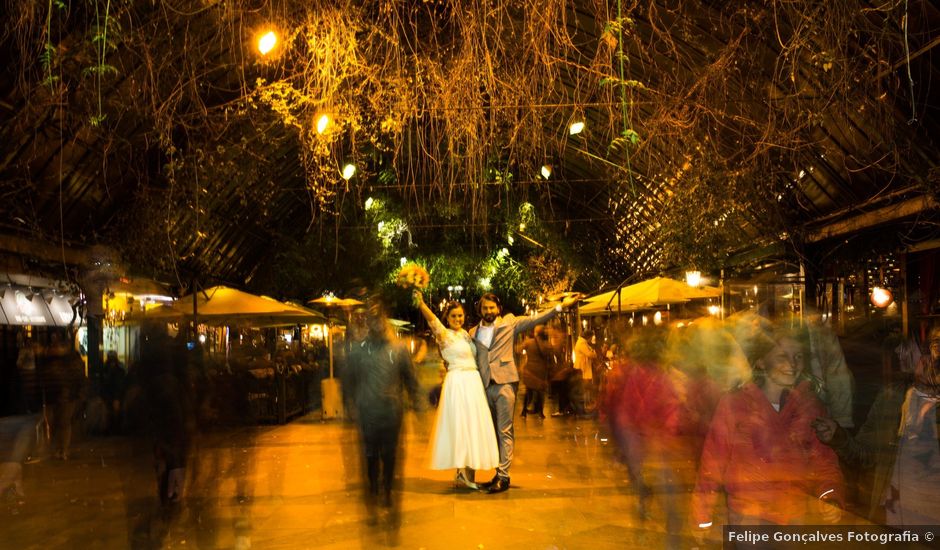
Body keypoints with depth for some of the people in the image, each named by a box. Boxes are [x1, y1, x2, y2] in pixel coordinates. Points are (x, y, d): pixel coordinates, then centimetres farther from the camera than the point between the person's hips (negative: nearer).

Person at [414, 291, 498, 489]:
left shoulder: (465, 334, 14)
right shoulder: (445, 334, -7)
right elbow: (431, 318, -26)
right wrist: (420, 302, -42)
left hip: (473, 382, 8)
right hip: (458, 382, -8)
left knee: (473, 425, 8)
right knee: (461, 425, -6)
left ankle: (465, 472, 15)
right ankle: (462, 472, 0)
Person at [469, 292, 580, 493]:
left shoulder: (509, 323, 6)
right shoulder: (473, 332, 14)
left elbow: (535, 319, 1)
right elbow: (471, 360, 19)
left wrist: (561, 306, -7)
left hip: (505, 383, -4)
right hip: (485, 386, 4)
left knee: (505, 431, -6)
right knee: (493, 432, 9)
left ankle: (503, 476, -5)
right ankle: (498, 474, 16)